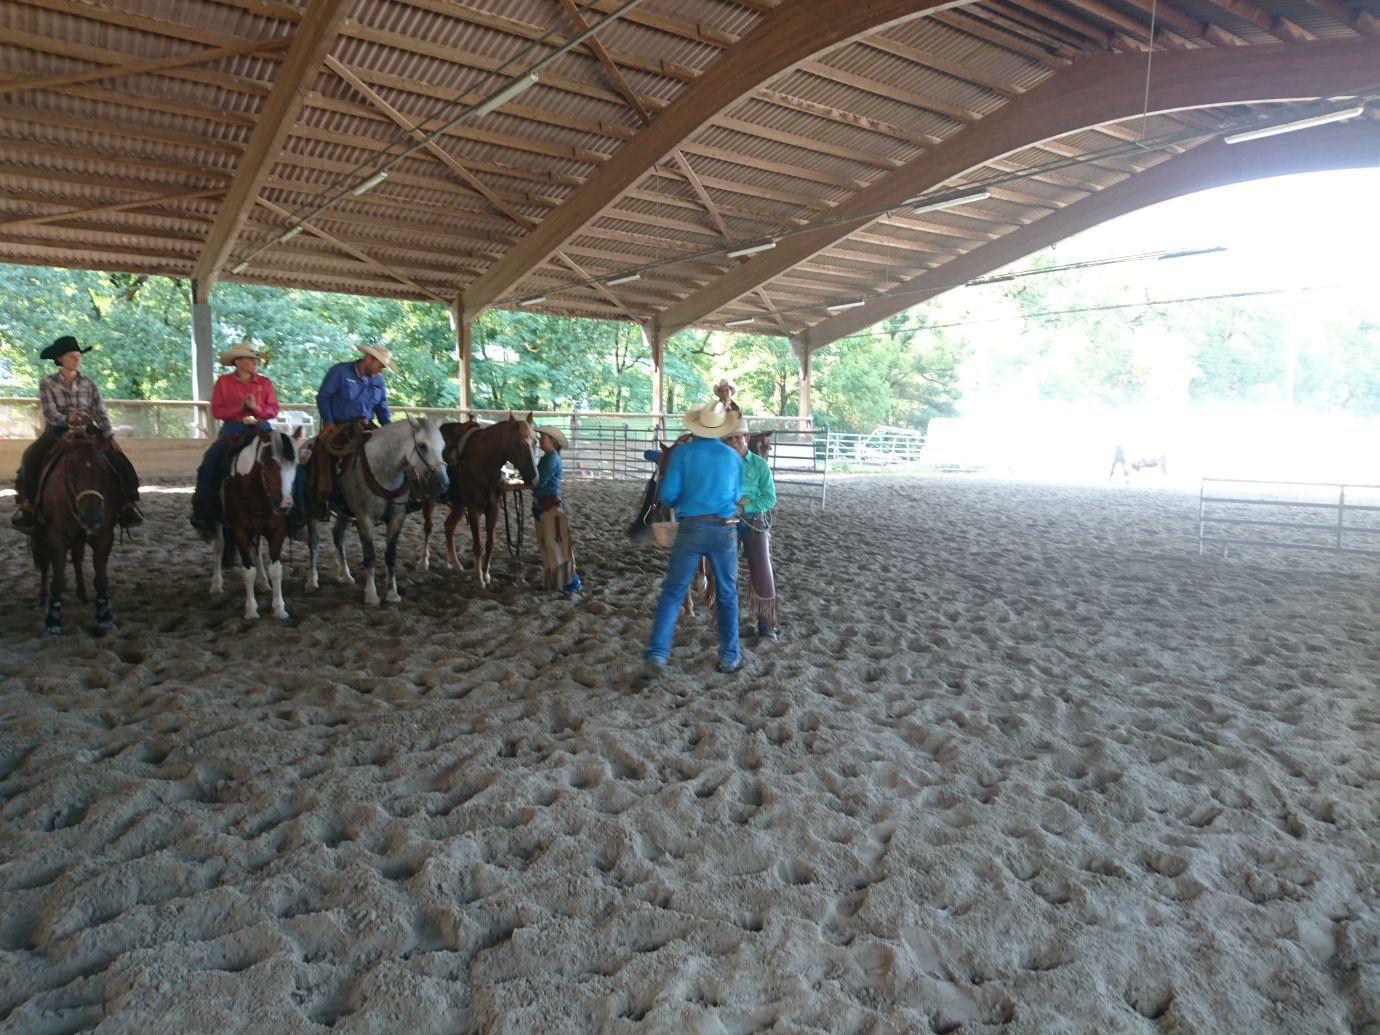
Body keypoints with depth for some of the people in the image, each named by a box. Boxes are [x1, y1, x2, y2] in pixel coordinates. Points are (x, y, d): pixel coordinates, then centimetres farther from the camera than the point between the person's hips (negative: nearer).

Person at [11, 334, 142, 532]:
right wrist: (66, 419, -33)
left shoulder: (90, 385, 6)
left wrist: (109, 435, -14)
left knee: (119, 461, -20)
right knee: (31, 460, -28)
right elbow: (50, 413, -11)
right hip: (57, 431, -1)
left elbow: (101, 413, 1)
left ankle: (127, 505, -14)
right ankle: (27, 505, -15)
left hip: (87, 431, 1)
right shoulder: (47, 384, 0)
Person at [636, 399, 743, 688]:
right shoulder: (733, 456, 4)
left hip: (691, 528, -1)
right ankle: (729, 657, 23)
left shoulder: (682, 452, -4)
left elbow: (668, 495, -6)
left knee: (672, 593, 3)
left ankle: (656, 656, -6)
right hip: (725, 530, 2)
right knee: (727, 594, 15)